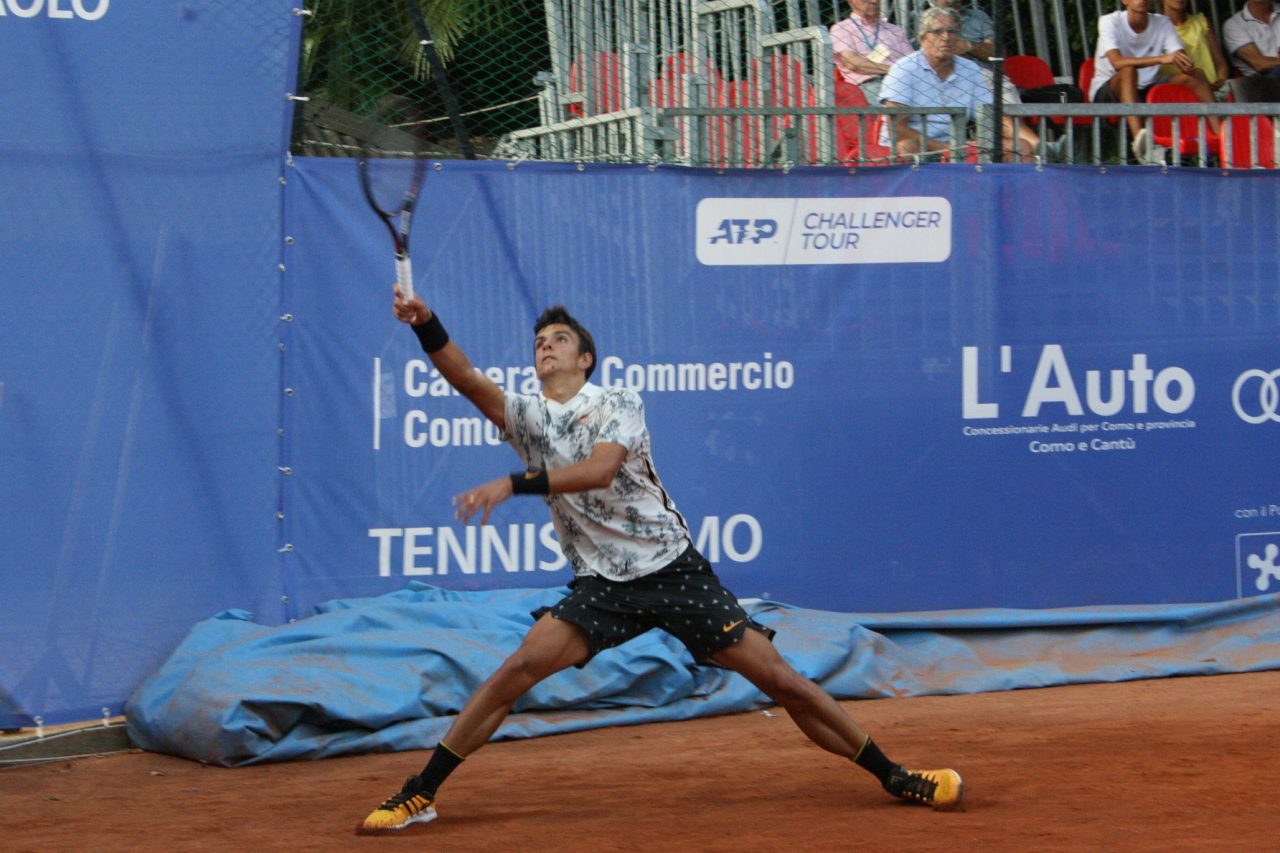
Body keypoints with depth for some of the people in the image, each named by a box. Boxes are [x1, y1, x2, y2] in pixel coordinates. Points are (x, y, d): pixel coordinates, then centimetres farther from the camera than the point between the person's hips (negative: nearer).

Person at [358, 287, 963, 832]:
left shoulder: (618, 405, -3)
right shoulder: (527, 416, 5)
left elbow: (599, 470, -23)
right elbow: (468, 381, -14)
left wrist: (514, 485, -33)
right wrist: (426, 326, -31)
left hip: (676, 571, -2)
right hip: (602, 586, 2)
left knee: (781, 681, -5)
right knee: (519, 669, -18)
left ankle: (891, 776, 7)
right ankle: (419, 795, -12)